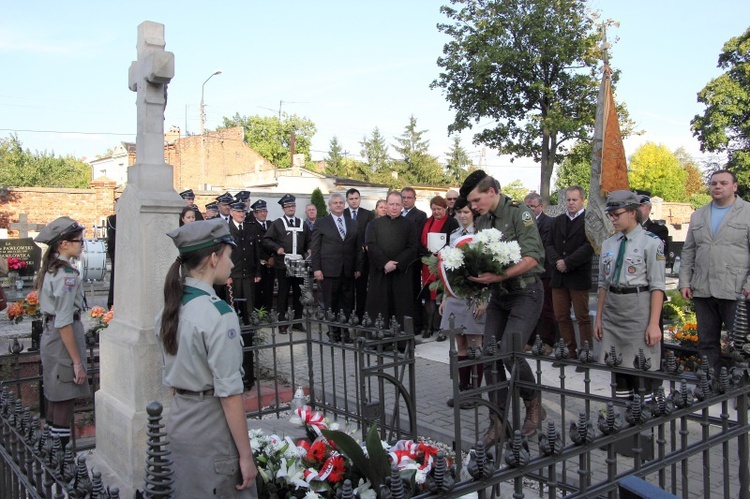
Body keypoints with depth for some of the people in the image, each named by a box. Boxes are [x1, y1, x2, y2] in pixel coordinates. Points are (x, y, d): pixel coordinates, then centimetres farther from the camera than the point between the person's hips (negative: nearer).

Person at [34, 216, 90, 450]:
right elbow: (64, 323, -22)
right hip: (63, 341, -10)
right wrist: (77, 361, -19)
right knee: (65, 402, -2)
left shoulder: (50, 269, 10)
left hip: (49, 337, 10)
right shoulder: (66, 275, -18)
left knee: (55, 399, 16)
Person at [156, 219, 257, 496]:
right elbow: (229, 393, -21)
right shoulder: (218, 314, -21)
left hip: (179, 423, 8)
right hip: (213, 430, -8)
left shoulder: (169, 310, 2)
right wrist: (245, 455, -15)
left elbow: (174, 375, 12)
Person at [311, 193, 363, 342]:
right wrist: (316, 269, -7)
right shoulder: (321, 223, 4)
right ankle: (333, 333, 10)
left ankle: (346, 332, 12)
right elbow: (314, 247, 0)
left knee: (348, 303, 4)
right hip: (329, 271, -3)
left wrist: (358, 268, 6)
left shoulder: (353, 224, 14)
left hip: (348, 272, 3)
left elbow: (358, 248, 14)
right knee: (331, 304, 1)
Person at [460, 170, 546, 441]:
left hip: (525, 291, -7)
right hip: (499, 294, 7)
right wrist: (476, 275, -5)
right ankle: (497, 423, 11)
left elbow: (531, 258, -20)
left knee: (510, 351, -18)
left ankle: (534, 405, 10)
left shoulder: (519, 213, -10)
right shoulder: (482, 221, 11)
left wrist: (497, 276, -28)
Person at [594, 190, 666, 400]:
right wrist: (599, 318, 13)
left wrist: (654, 324, -14)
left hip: (638, 308, -6)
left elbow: (657, 287, -9)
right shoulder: (608, 244, 11)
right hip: (612, 310, 6)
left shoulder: (650, 243, -6)